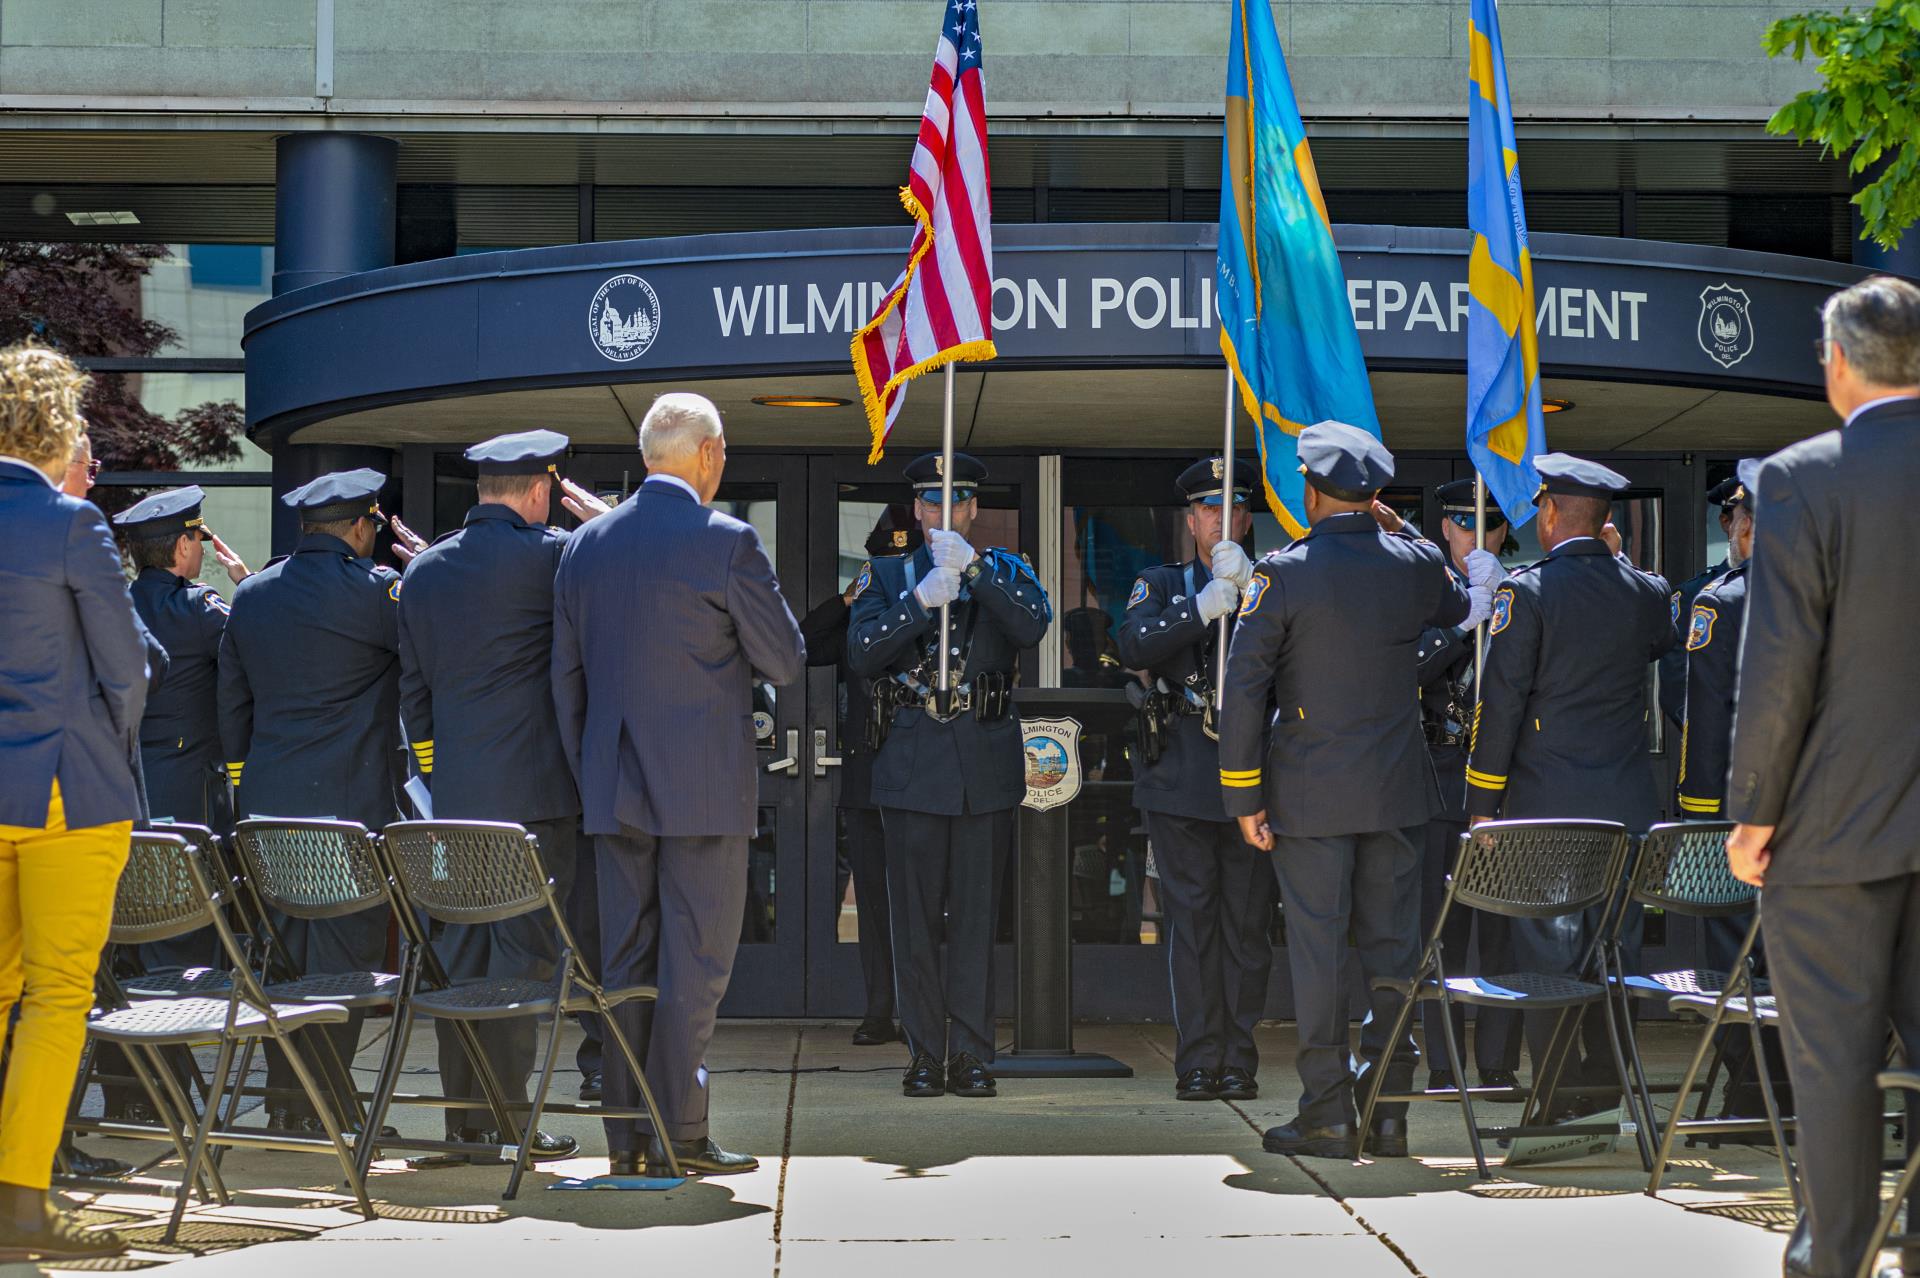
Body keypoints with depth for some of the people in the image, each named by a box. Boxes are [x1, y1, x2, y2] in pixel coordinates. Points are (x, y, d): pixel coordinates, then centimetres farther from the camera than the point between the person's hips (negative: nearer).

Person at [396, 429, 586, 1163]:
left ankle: (462, 1111, 15)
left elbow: (412, 683, 16)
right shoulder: (548, 554, -9)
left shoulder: (424, 568, 11)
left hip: (454, 791, 6)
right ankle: (503, 1115, -3)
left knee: (459, 945, 10)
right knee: (523, 949, -3)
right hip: (534, 786, -6)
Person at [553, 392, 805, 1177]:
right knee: (695, 964, 0)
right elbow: (785, 663, -4)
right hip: (704, 787, -5)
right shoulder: (726, 542, -9)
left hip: (614, 789, 5)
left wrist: (587, 775, 17)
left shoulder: (585, 545, 8)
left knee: (626, 962, 10)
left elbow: (566, 677, 10)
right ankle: (680, 1134, -1)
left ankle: (626, 1134, 12)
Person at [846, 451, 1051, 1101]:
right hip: (912, 766, 0)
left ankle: (971, 1055, 7)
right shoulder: (884, 576, 10)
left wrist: (972, 566, -19)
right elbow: (861, 654, -5)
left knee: (976, 915, 2)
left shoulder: (1005, 572, 10)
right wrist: (921, 600, -17)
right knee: (916, 918, 1)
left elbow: (1033, 626, -11)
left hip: (987, 766, 0)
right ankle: (924, 1056, 7)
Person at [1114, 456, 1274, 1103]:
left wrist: (1248, 583, -18)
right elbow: (1133, 648, -7)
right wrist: (1202, 608, -19)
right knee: (1190, 919, -1)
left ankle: (1239, 1062, 8)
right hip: (1181, 781, 0)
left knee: (1247, 922, 2)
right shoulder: (1162, 585, 11)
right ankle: (1197, 1062, 4)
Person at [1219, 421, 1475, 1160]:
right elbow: (1459, 610, 27)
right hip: (1397, 792, 4)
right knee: (1393, 945, 8)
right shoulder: (1416, 564, 2)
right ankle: (1389, 1110, 11)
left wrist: (1244, 795, -5)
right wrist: (1390, 528, 39)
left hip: (1310, 793, -3)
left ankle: (1327, 1116, 2)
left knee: (1317, 947, 1)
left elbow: (1244, 686, -11)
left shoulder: (1283, 573, -9)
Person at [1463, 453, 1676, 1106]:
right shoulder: (1646, 591, 4)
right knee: (1616, 946, 11)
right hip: (1628, 805, 4)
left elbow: (1500, 700, -10)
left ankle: (1559, 1091, 1)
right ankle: (1608, 1073, 14)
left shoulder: (1527, 590, -10)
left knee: (1547, 948, 1)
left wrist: (1483, 802, -4)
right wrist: (1616, 561, 24)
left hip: (1546, 804, -4)